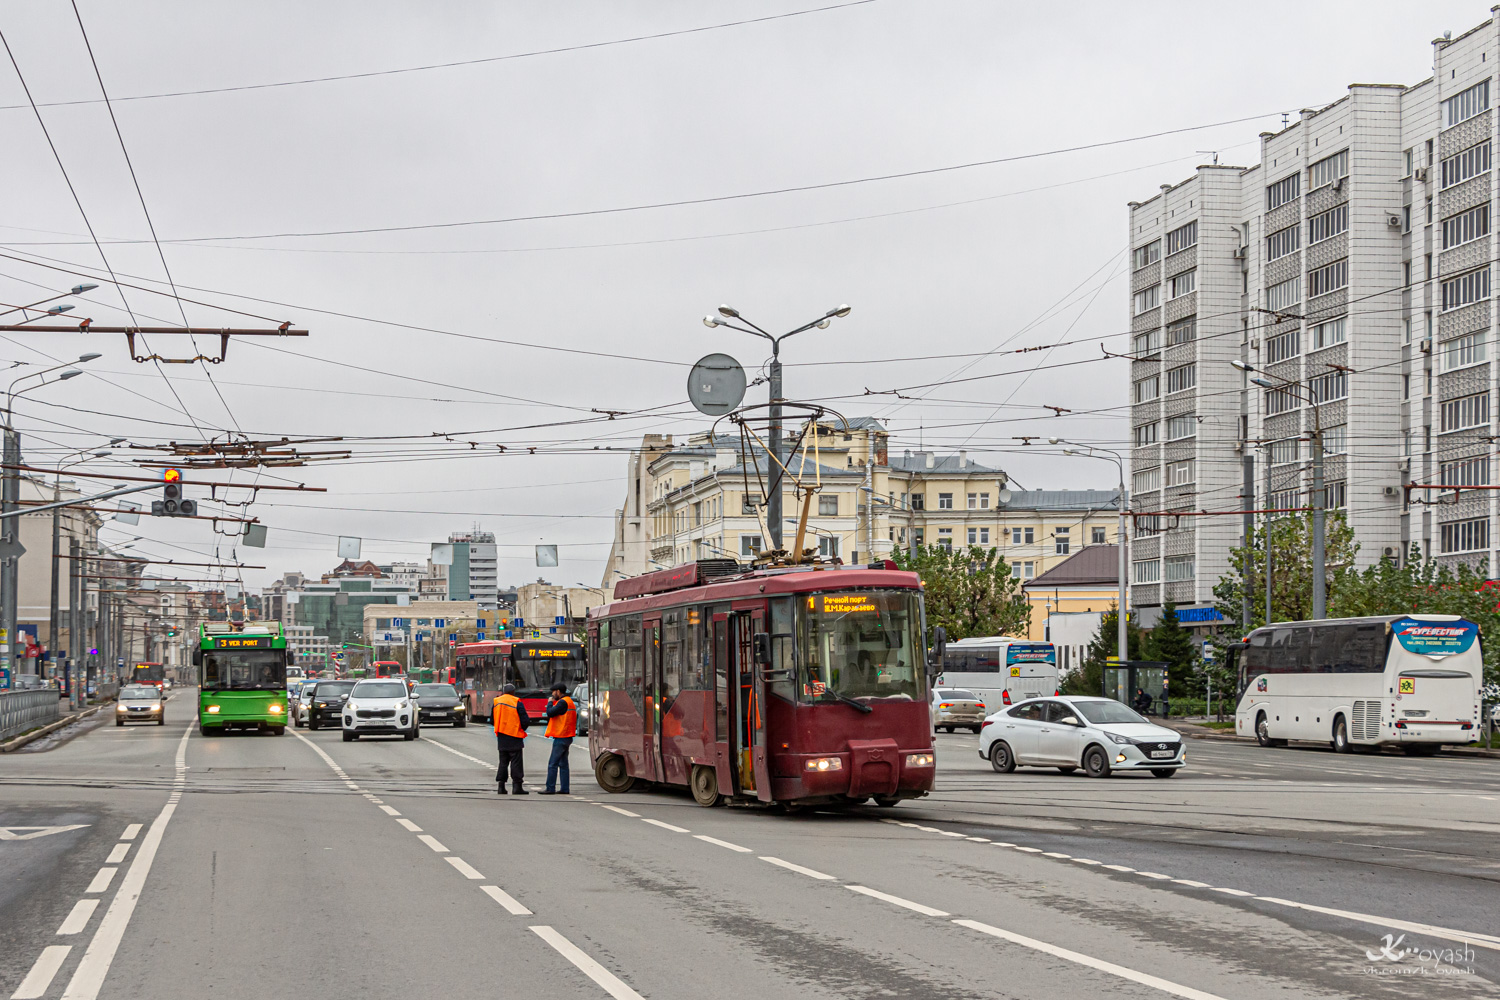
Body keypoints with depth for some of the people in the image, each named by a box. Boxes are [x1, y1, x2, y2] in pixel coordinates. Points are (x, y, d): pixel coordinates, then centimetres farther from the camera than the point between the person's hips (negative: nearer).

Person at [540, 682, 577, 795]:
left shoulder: (563, 702, -15)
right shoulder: (569, 702, 17)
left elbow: (550, 713, -21)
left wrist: (550, 702, -5)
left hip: (561, 738, -10)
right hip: (567, 737, 10)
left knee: (552, 764, -7)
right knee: (563, 764, 11)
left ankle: (550, 788, -8)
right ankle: (564, 789, 10)